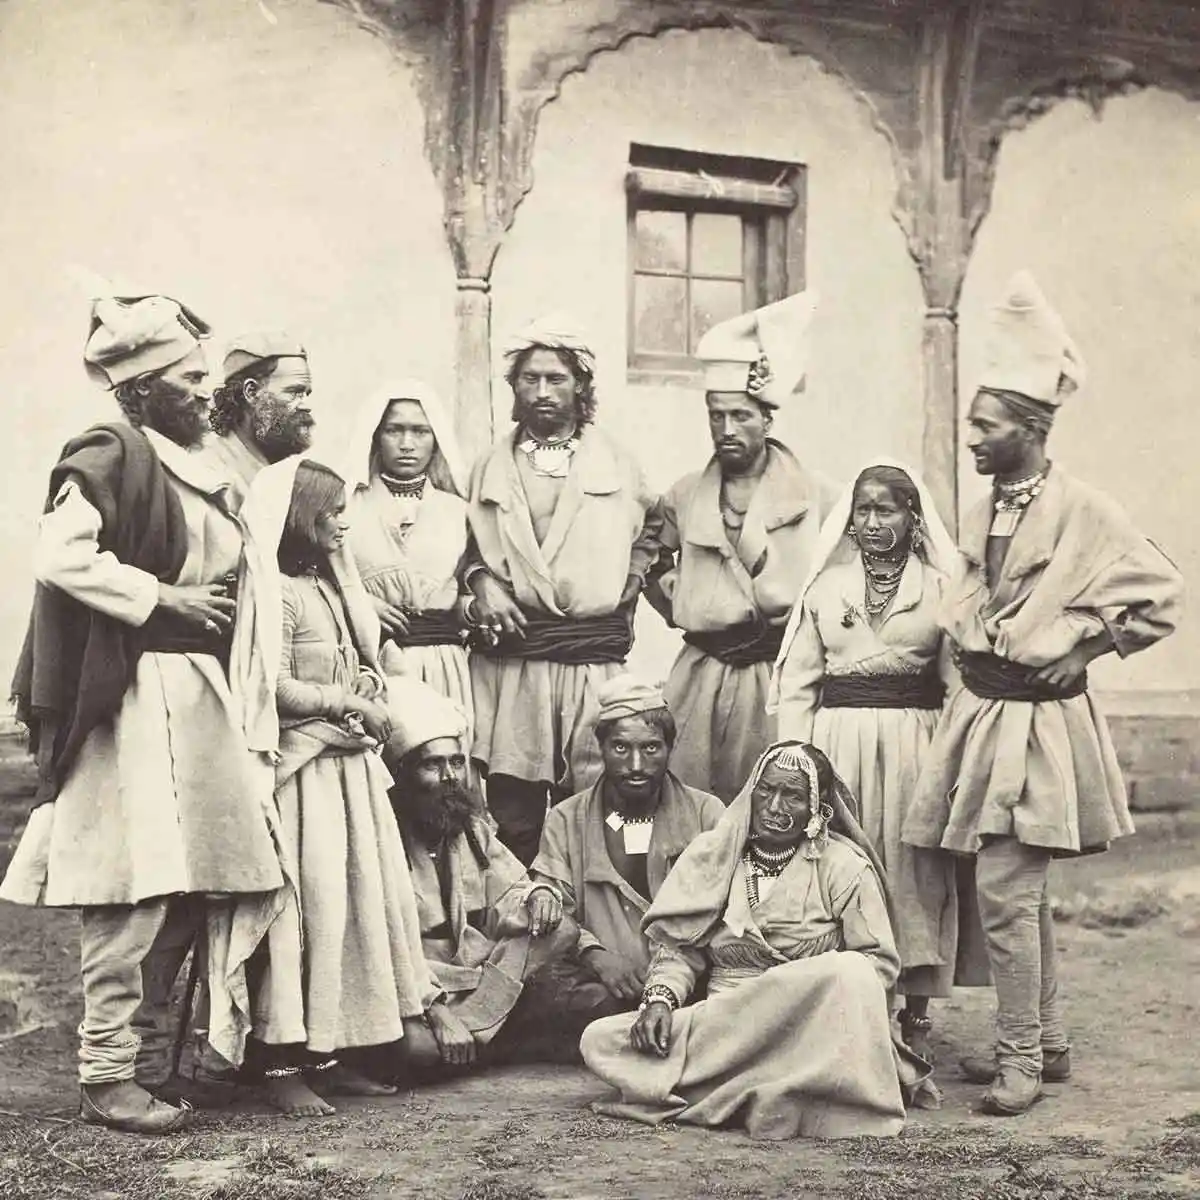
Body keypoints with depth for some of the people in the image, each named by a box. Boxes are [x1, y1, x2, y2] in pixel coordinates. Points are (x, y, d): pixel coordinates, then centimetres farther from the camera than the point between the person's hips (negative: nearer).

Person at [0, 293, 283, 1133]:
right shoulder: (109, 458, -7)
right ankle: (107, 1074, 2)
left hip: (199, 699, 9)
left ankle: (152, 1055, 20)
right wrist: (162, 598, -15)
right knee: (133, 894, -7)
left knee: (187, 893, 9)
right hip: (134, 698, -9)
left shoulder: (199, 476, 19)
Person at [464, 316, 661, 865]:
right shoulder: (489, 468, 13)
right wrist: (483, 583, -2)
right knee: (513, 811, -3)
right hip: (510, 656, 0)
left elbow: (651, 529, 24)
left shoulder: (617, 465, 12)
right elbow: (468, 543, 17)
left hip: (595, 655, 0)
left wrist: (627, 586, 11)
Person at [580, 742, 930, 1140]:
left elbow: (879, 962, 0)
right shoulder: (713, 854, 11)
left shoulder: (844, 865, 3)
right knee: (599, 1040, -19)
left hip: (807, 1028, -3)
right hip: (721, 1022, 3)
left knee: (845, 972, -35)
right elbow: (678, 946, 13)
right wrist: (660, 997, -7)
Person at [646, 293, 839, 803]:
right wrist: (680, 607, 10)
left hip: (784, 678, -2)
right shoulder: (684, 497, 9)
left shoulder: (816, 497, 0)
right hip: (702, 677, 2)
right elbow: (651, 567, 24)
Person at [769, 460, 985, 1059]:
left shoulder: (941, 587, 6)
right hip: (837, 740, 1)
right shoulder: (824, 587, 10)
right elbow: (796, 684, 9)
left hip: (914, 744, -1)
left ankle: (916, 1021, 9)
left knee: (914, 873, 0)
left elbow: (958, 681, 4)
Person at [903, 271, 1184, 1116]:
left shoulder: (1084, 513, -12)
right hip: (980, 711, 7)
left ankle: (1021, 1060, 4)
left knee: (1005, 893, -9)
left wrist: (1085, 648, -6)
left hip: (1037, 720, -7)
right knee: (1023, 894, 15)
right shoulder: (984, 514, 8)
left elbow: (1162, 597, -6)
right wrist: (972, 651, 10)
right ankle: (1048, 1042, 28)